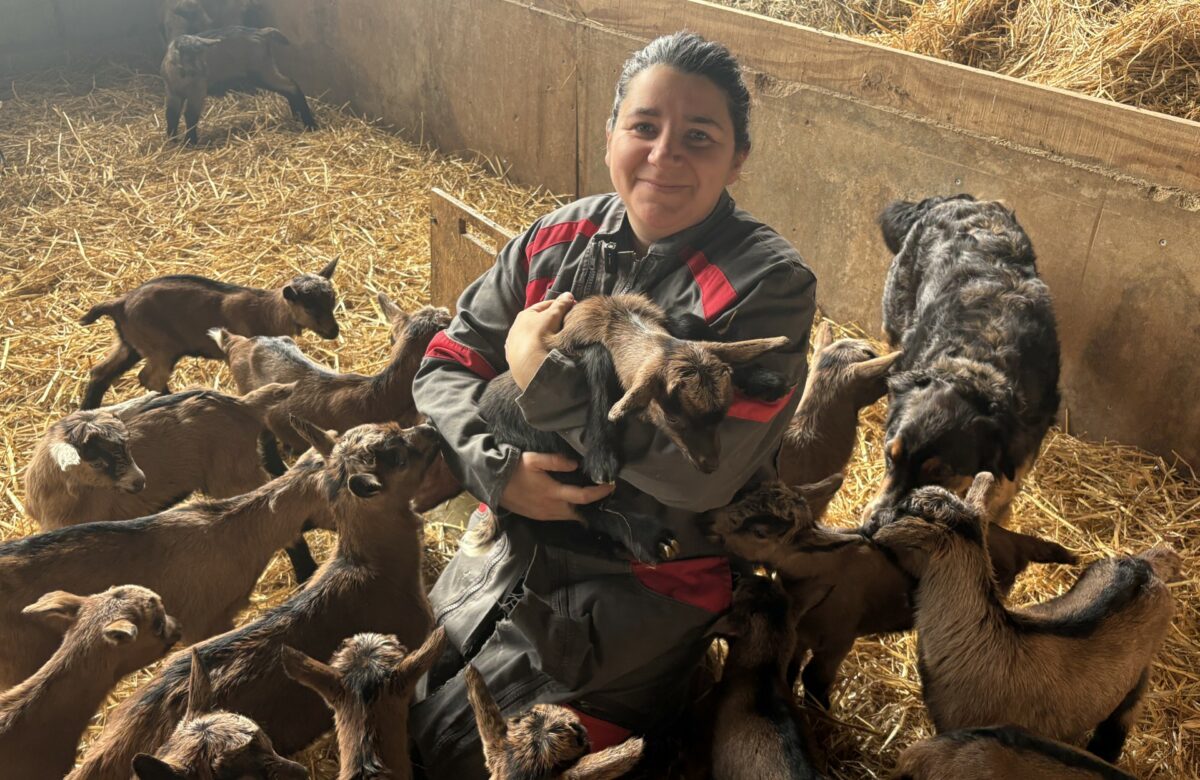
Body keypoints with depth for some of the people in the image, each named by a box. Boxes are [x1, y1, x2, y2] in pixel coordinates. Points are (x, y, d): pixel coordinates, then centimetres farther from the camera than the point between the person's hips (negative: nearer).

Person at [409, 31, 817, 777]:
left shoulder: (769, 284, -17)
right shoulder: (558, 239, -1)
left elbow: (703, 470, -27)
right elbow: (446, 369, 0)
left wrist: (542, 373, -22)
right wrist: (500, 469, -20)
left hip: (639, 595, -6)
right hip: (506, 554, 6)